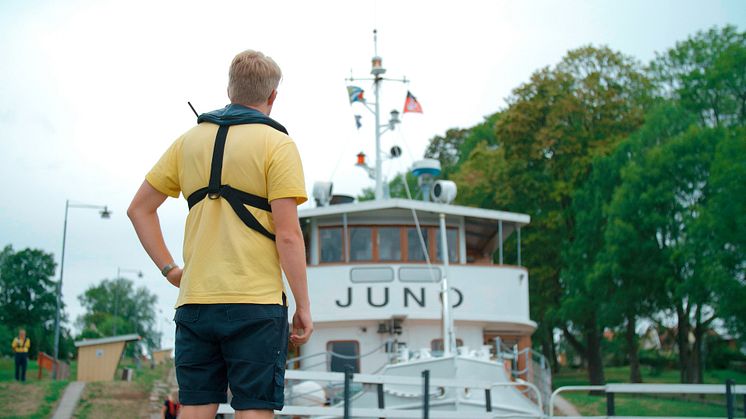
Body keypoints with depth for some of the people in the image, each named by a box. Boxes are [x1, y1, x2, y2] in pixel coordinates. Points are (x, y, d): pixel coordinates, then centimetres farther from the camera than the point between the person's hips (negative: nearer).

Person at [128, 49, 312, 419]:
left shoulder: (188, 141, 12)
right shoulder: (277, 144, -4)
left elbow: (139, 209, 15)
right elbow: (287, 235, -10)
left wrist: (169, 269, 15)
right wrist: (303, 306, -4)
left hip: (194, 301, 5)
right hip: (256, 304, -5)